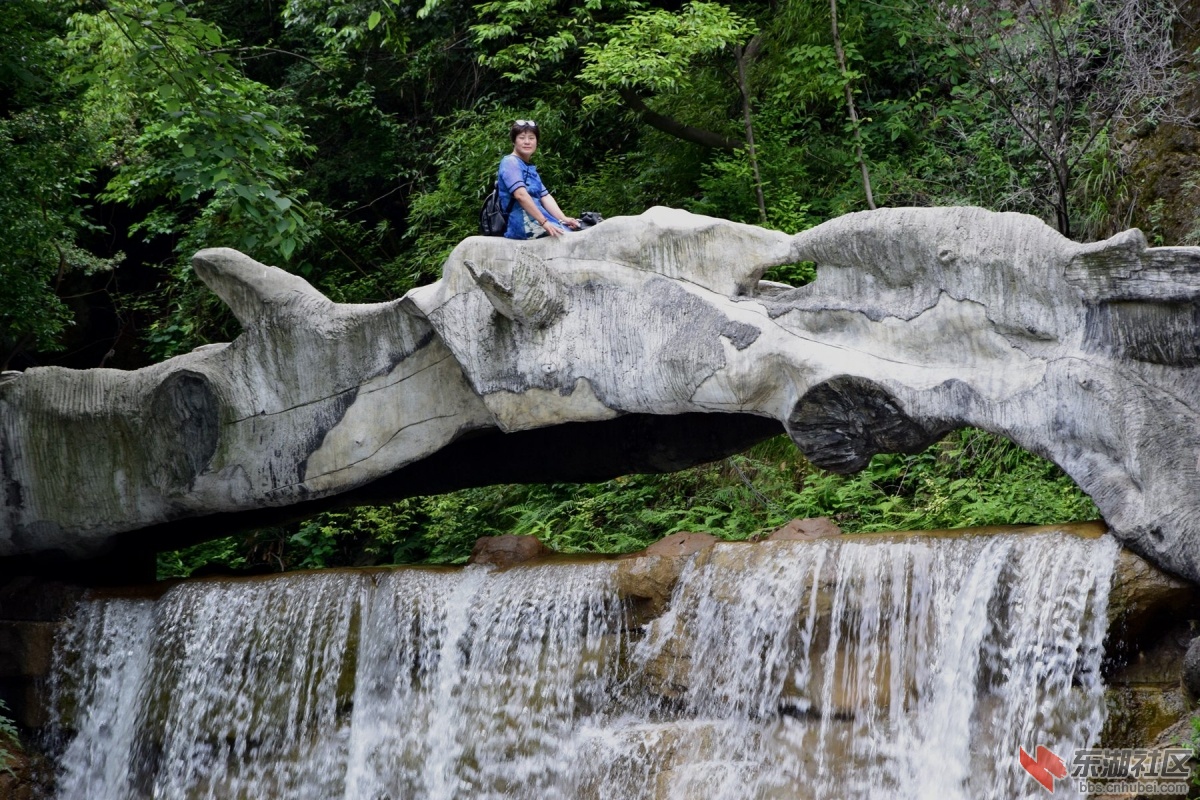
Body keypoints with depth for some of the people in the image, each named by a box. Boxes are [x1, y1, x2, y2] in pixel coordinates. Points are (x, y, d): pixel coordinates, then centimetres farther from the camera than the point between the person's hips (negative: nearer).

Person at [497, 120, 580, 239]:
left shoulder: (531, 169, 26)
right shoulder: (510, 163, -3)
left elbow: (545, 197, 15)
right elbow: (520, 195, -17)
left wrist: (564, 219, -2)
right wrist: (544, 222, -24)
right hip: (521, 222, -9)